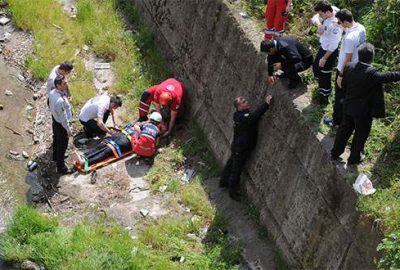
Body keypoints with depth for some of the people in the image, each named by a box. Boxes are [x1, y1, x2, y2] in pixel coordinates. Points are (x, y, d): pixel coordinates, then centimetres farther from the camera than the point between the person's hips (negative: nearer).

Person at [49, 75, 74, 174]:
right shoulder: (60, 100, -40)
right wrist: (68, 129, -17)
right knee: (62, 145, 10)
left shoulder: (52, 92, -12)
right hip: (61, 124, -9)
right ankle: (61, 167, 27)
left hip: (55, 119, 9)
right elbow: (63, 117, -29)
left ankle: (56, 157, 56)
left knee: (56, 139, 31)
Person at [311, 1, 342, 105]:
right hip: (323, 47, 9)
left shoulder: (335, 25, -33)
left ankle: (324, 99, 28)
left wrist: (324, 58, -19)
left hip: (330, 51, -9)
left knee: (325, 75, 7)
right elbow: (315, 18, 1)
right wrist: (318, 24, -23)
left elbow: (333, 46, -29)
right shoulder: (328, 12, -10)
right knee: (315, 67, 26)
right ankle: (321, 88, 49)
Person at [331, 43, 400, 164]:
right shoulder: (372, 73, -30)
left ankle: (335, 152, 38)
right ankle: (354, 158, 32)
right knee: (361, 134, 16)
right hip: (363, 111, -6)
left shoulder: (349, 67, -11)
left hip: (348, 106, 6)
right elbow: (389, 77, -26)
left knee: (345, 128, 24)